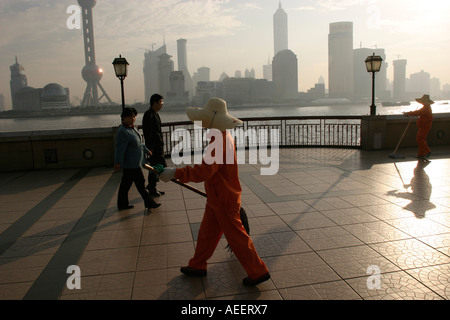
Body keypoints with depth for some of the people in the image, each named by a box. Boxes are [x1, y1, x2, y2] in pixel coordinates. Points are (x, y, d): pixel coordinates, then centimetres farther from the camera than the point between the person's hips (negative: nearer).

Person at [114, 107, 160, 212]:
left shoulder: (131, 128, 11)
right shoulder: (123, 132, -20)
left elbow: (138, 143, 25)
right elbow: (120, 148, -24)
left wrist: (146, 150, 34)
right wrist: (117, 163, -26)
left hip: (133, 163, 10)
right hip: (131, 164, -10)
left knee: (126, 184, 15)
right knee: (140, 183, -1)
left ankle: (122, 204, 25)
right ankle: (149, 203, 10)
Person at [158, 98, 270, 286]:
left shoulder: (218, 141, -27)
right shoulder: (224, 136, 7)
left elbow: (204, 171, -35)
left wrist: (175, 173, -32)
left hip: (224, 201, -10)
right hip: (216, 198, 10)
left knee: (236, 237, 4)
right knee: (207, 232, 21)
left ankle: (258, 272, 19)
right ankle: (198, 265, 38)